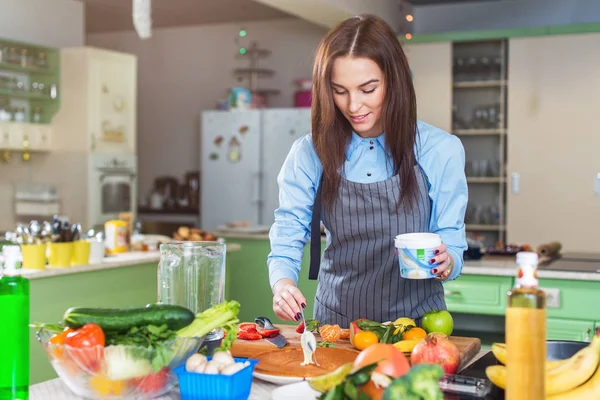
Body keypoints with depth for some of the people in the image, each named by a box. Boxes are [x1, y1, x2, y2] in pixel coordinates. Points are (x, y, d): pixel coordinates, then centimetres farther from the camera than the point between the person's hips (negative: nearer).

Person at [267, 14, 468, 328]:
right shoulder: (308, 154, 1)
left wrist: (445, 263, -20)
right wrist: (283, 283, -18)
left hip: (415, 322, -1)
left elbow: (453, 247, 2)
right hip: (335, 322, 2)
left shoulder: (440, 150, -3)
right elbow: (287, 239, 2)